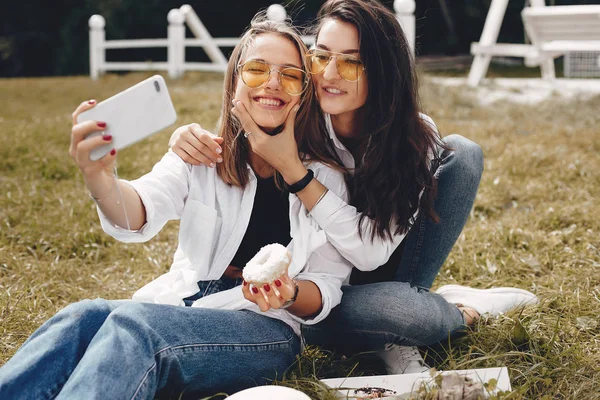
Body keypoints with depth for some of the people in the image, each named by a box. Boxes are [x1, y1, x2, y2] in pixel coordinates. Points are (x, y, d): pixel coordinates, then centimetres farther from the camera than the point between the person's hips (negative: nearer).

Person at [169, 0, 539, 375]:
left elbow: (372, 252, -28)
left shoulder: (417, 137, -18)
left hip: (386, 267, 1)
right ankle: (464, 311, -5)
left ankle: (397, 338, -16)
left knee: (460, 154, -18)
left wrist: (292, 168, -37)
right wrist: (192, 143, -32)